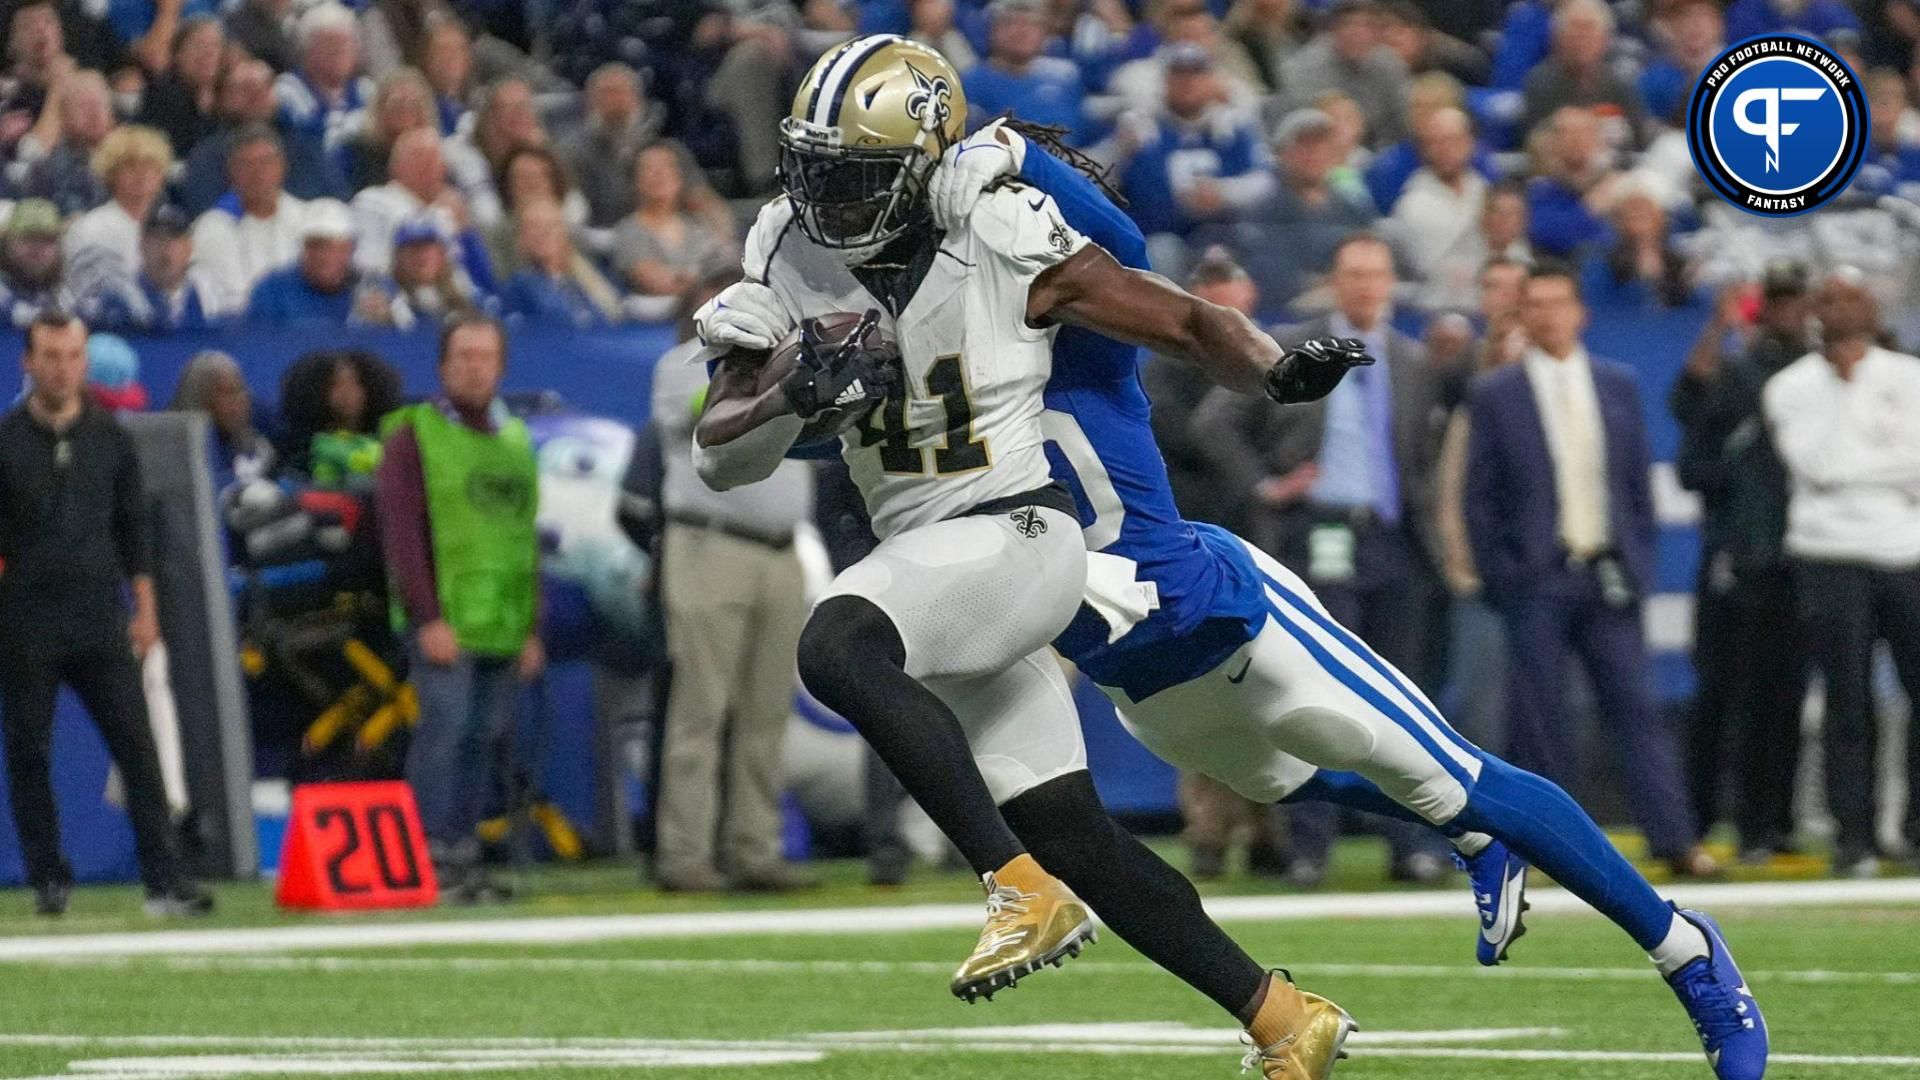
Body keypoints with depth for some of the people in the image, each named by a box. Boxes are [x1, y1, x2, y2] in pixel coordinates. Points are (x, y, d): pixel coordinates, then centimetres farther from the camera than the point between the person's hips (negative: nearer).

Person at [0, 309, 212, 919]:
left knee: (138, 749, -6)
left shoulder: (110, 438, 9)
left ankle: (165, 883, -8)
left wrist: (144, 607, 9)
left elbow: (133, 527, 14)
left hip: (101, 623, 2)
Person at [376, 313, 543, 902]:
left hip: (505, 627, 6)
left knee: (485, 737, 4)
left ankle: (463, 852, 9)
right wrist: (427, 618, -14)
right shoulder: (413, 434, 1)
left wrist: (533, 628, 17)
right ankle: (432, 858, -11)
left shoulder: (515, 438, 20)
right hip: (444, 623, -6)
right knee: (444, 726, -13)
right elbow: (401, 533, -6)